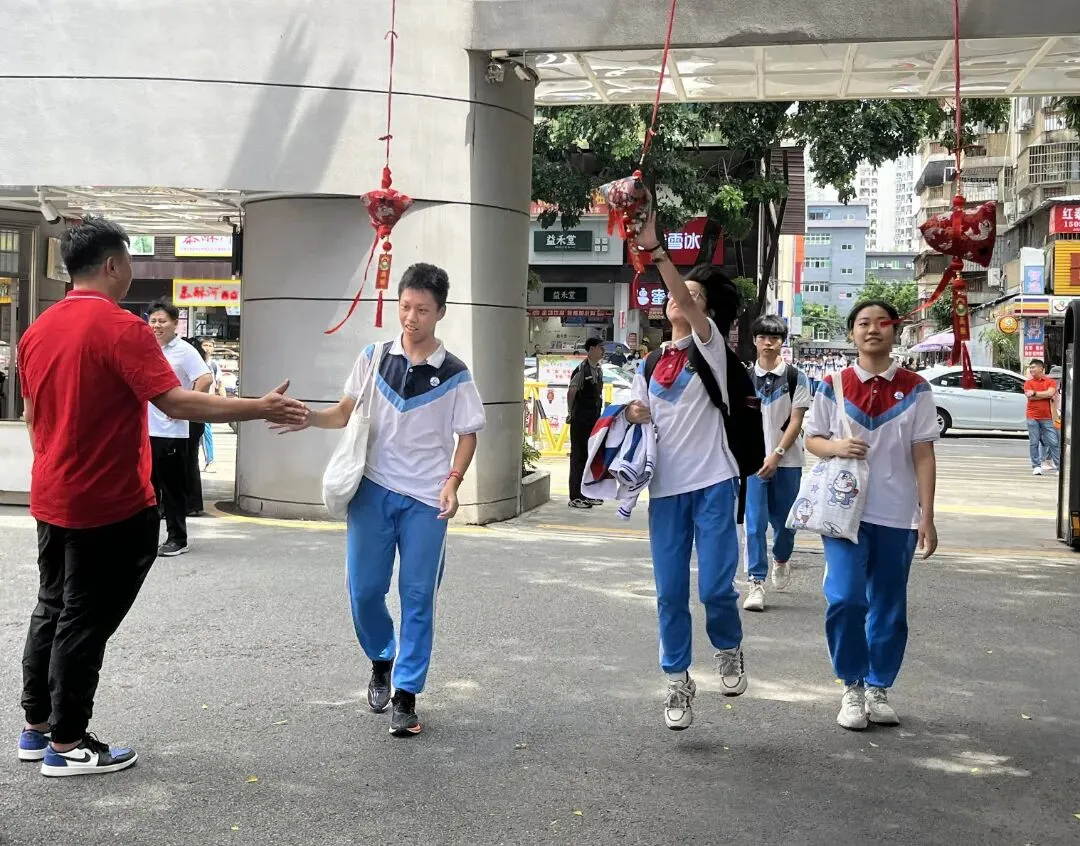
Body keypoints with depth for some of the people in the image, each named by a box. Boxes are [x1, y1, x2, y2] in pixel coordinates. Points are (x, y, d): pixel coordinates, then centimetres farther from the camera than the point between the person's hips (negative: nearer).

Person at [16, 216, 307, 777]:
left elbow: (33, 416, 15)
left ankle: (36, 726, 27)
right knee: (86, 621, 1)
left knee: (52, 610, 18)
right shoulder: (120, 328, -18)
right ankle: (66, 745, 10)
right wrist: (261, 408, -23)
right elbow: (176, 403, -26)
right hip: (110, 506, -8)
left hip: (51, 500, 8)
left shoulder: (37, 331, 6)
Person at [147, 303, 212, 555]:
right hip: (144, 429, 6)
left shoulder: (184, 351, -9)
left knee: (172, 487, 0)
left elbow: (205, 379, -20)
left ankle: (177, 539, 8)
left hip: (171, 432, -6)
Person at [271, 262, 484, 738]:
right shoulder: (373, 358, 2)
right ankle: (381, 661, 32)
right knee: (363, 589, 4)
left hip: (425, 500, -2)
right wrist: (309, 418, -12)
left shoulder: (453, 375, -3)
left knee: (417, 597, 1)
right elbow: (347, 414, 8)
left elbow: (468, 433, 3)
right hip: (373, 491, 2)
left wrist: (452, 482, -11)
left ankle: (406, 694, 11)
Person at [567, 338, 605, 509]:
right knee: (578, 456, -3)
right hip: (581, 422, -8)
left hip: (594, 421, 8)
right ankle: (575, 497, 1)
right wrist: (572, 413, -8)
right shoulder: (582, 369, -15)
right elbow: (571, 393, -15)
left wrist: (599, 413, 14)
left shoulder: (598, 370, 11)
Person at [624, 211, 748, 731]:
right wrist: (633, 415, -5)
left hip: (712, 483, -4)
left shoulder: (709, 344, -1)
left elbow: (687, 306, -21)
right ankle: (678, 682, 17)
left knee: (715, 587, -7)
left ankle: (729, 650, 23)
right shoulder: (650, 362, 14)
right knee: (670, 592, 4)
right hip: (665, 487, 4)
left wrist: (654, 249, -32)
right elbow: (637, 414, 20)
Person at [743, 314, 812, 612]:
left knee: (784, 519, 10)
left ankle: (781, 560, 40)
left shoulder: (795, 378, -1)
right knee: (755, 522, -6)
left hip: (786, 460, 0)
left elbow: (796, 420, -5)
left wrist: (777, 455, -13)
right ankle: (756, 583, -4)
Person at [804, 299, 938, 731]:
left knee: (889, 607, 7)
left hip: (896, 515, 1)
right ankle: (852, 688, 4)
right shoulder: (833, 386, 3)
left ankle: (878, 688, 23)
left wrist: (927, 516, -3)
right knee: (845, 598, -13)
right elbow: (812, 439, 10)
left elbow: (924, 455, 2)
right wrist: (835, 446, -13)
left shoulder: (914, 389, 2)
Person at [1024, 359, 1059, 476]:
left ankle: (1059, 466, 2)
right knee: (1034, 443, 0)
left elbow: (1050, 393, -13)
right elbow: (1029, 396, -9)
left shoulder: (1050, 382, 7)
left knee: (1053, 442, -2)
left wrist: (1035, 393, -9)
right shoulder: (1028, 383, 8)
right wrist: (1046, 395, -7)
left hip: (1047, 417, -1)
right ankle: (1036, 466, 6)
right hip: (1032, 417, 1)